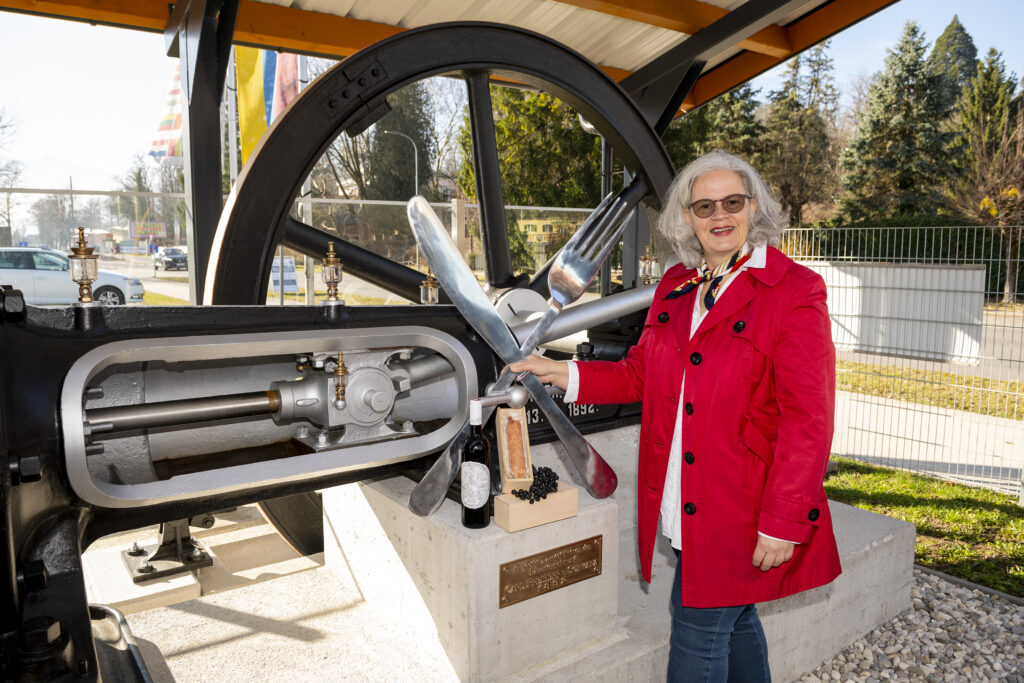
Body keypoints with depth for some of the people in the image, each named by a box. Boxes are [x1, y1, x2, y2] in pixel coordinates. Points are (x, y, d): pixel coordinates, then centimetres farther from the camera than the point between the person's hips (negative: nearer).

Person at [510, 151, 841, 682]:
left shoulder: (795, 291, -12)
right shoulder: (675, 286, 7)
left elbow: (807, 422, -15)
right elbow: (640, 374, 14)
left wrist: (783, 523, -17)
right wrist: (564, 373, 2)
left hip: (739, 511, -6)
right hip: (685, 507, 6)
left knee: (697, 625, 4)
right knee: (733, 619, 22)